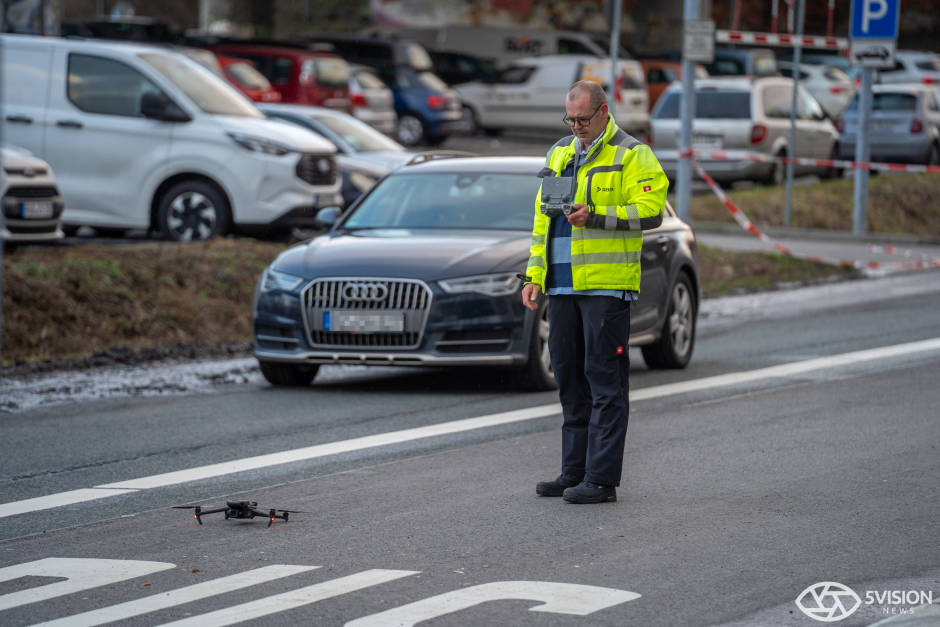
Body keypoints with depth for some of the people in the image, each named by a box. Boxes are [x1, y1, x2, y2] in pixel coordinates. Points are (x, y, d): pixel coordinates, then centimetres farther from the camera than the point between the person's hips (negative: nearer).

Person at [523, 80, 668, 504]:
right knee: (569, 377, 10)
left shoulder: (632, 156, -3)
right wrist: (534, 274, 15)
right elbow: (543, 218, 22)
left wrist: (596, 215, -21)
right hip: (562, 285, 7)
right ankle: (574, 472, 17)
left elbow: (651, 211, -13)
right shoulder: (560, 154, 18)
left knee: (604, 380, -6)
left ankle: (601, 478, -5)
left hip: (606, 283, -7)